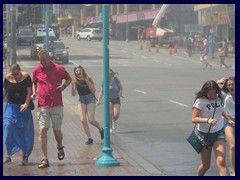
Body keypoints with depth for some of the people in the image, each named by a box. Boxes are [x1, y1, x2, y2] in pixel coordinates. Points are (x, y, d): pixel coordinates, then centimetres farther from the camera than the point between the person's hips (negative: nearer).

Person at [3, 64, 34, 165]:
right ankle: (8, 155, -9)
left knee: (24, 131, 2)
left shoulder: (26, 77, -8)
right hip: (11, 106, 1)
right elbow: (4, 91, 9)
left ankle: (25, 155, 15)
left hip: (23, 107, -1)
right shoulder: (8, 78, -3)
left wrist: (26, 104, -19)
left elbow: (29, 92, -9)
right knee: (8, 127, -12)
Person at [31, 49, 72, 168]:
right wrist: (34, 93, 4)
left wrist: (64, 85, -5)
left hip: (57, 105, -1)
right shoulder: (37, 70, 5)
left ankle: (60, 147, 39)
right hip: (42, 106, 1)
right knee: (42, 131, -9)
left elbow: (69, 78, 15)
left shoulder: (59, 69, 0)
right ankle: (45, 159, -6)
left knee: (57, 131, 4)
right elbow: (34, 82, 22)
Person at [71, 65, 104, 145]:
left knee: (91, 120, -10)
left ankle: (101, 129, 22)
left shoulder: (88, 79, -12)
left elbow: (93, 91, -14)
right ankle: (90, 138, 4)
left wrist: (87, 82, -24)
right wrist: (73, 85, -25)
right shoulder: (75, 81, -7)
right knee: (83, 120, -8)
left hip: (90, 98, -3)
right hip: (81, 100, 3)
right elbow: (73, 94, -10)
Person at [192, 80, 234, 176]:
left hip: (219, 133, 3)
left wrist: (229, 119, 29)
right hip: (204, 135, -3)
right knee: (206, 165, 5)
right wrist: (207, 120, -36)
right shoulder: (200, 101, -15)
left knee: (221, 161, -17)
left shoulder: (220, 99, 2)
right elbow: (194, 119, -22)